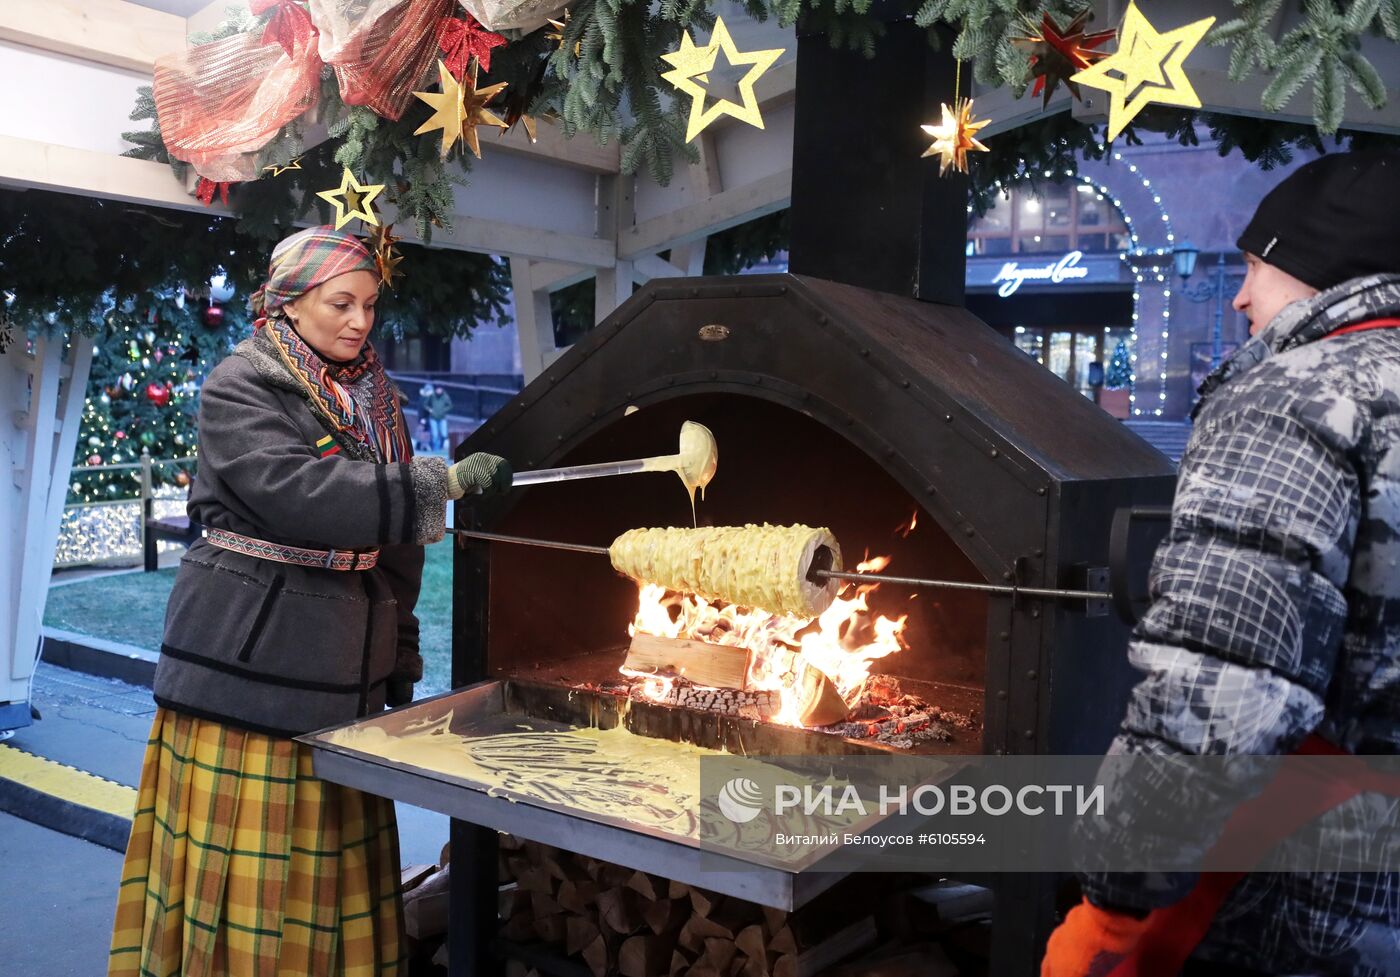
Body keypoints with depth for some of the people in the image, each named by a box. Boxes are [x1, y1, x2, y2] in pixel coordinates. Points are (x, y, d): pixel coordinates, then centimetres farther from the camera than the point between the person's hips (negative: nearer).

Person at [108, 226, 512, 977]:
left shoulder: (371, 395, 12)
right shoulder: (240, 389, -7)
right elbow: (298, 495, -24)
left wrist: (400, 647, 15)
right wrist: (446, 481, -25)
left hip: (344, 673, 6)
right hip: (253, 665, -5)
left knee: (330, 865, 11)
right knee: (246, 860, 0)